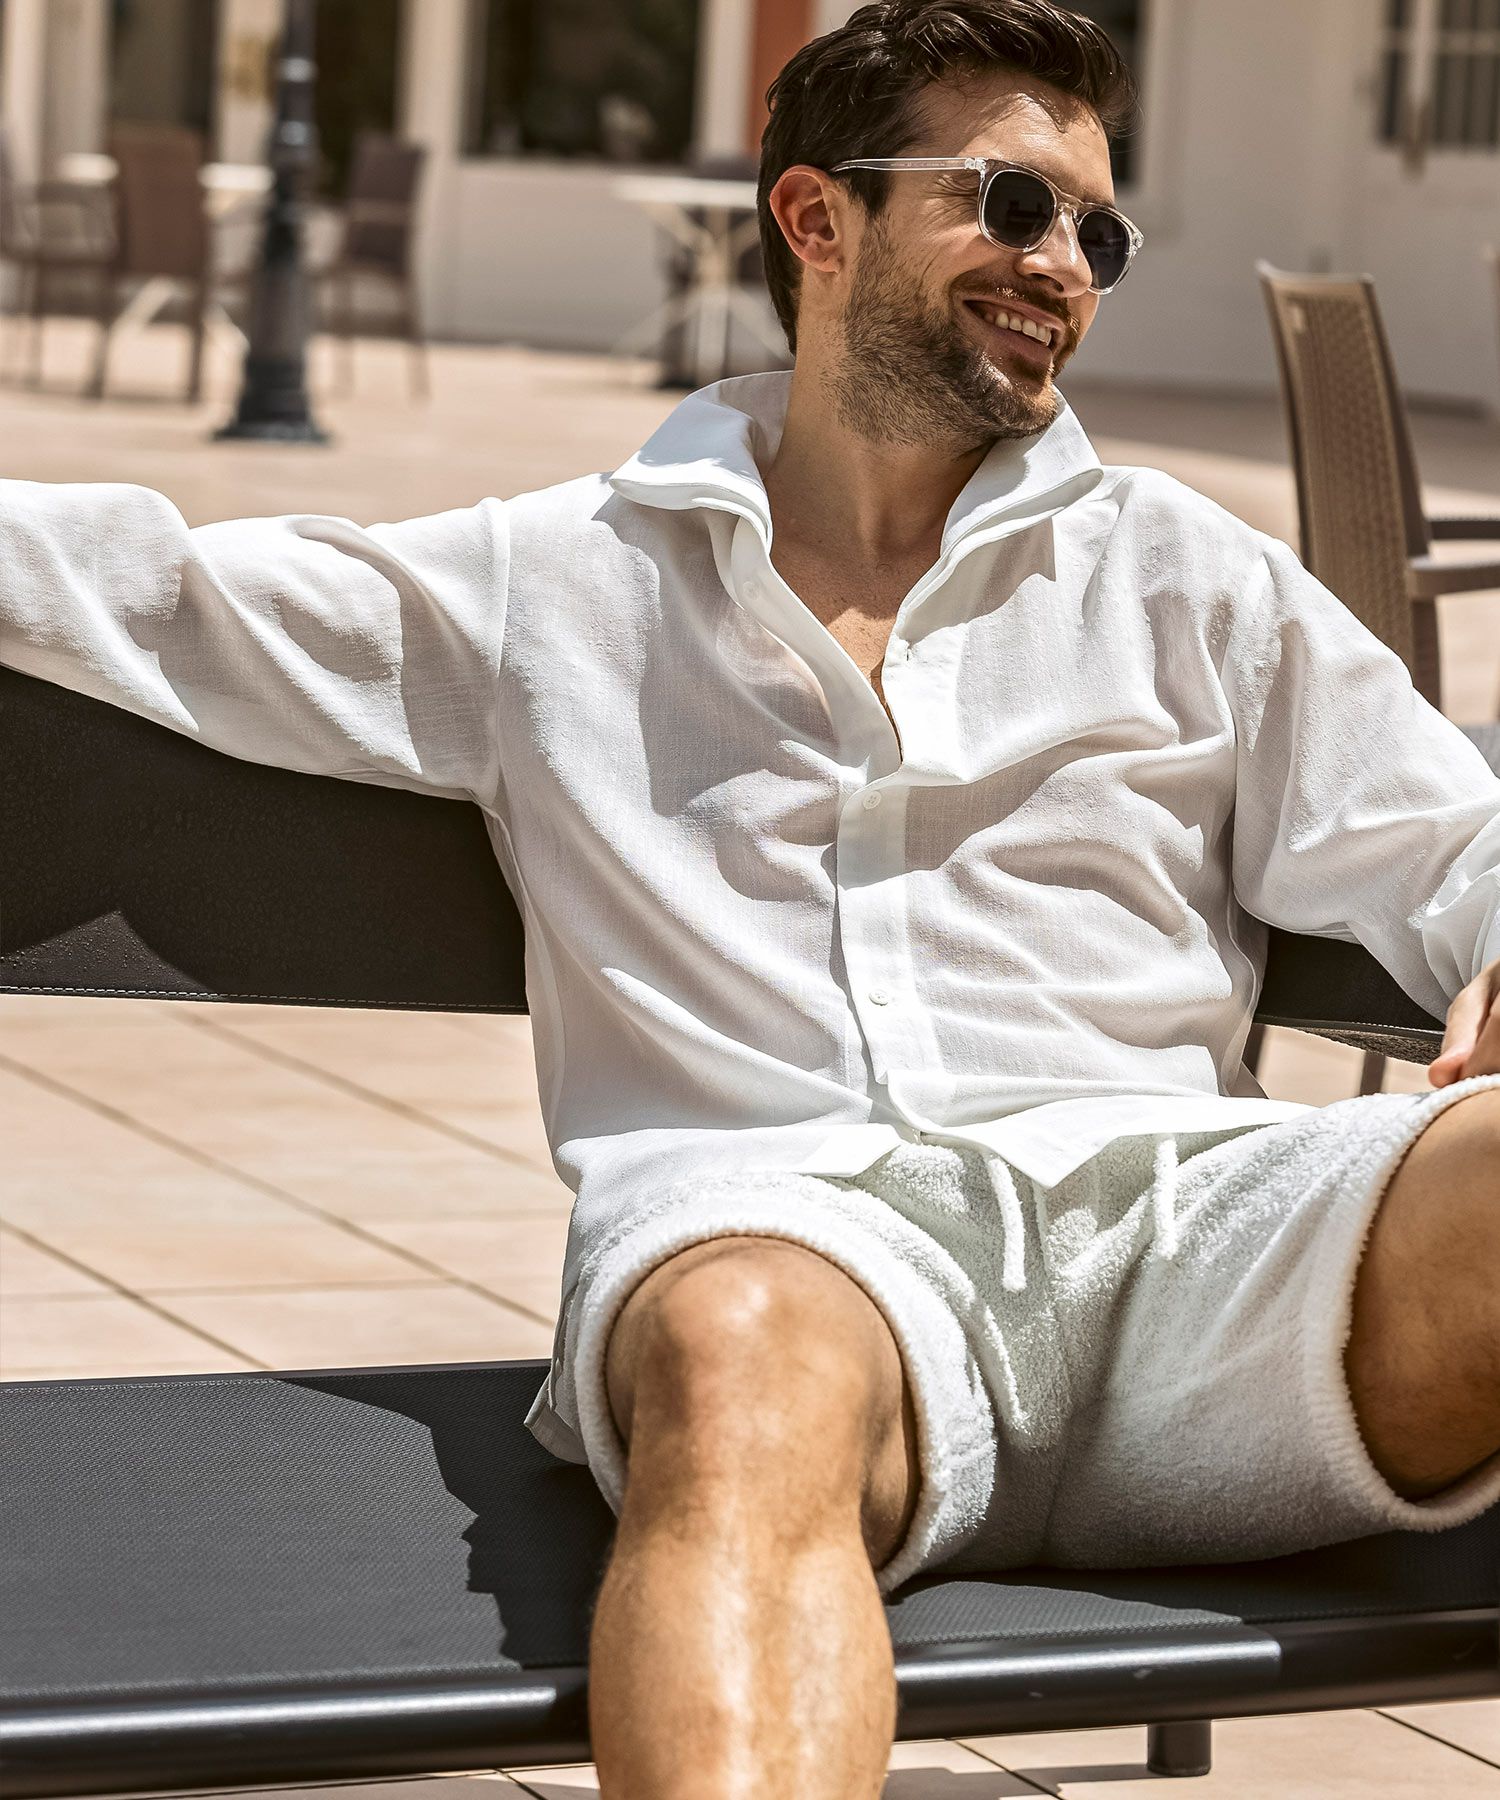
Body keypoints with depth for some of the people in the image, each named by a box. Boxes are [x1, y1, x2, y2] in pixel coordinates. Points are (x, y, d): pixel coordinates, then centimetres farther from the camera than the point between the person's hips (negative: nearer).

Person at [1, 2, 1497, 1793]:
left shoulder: (1184, 575, 27)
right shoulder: (556, 584, 24)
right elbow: (161, 596, 23)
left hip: (1165, 1204, 2)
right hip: (776, 1209, -2)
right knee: (752, 1363, -43)